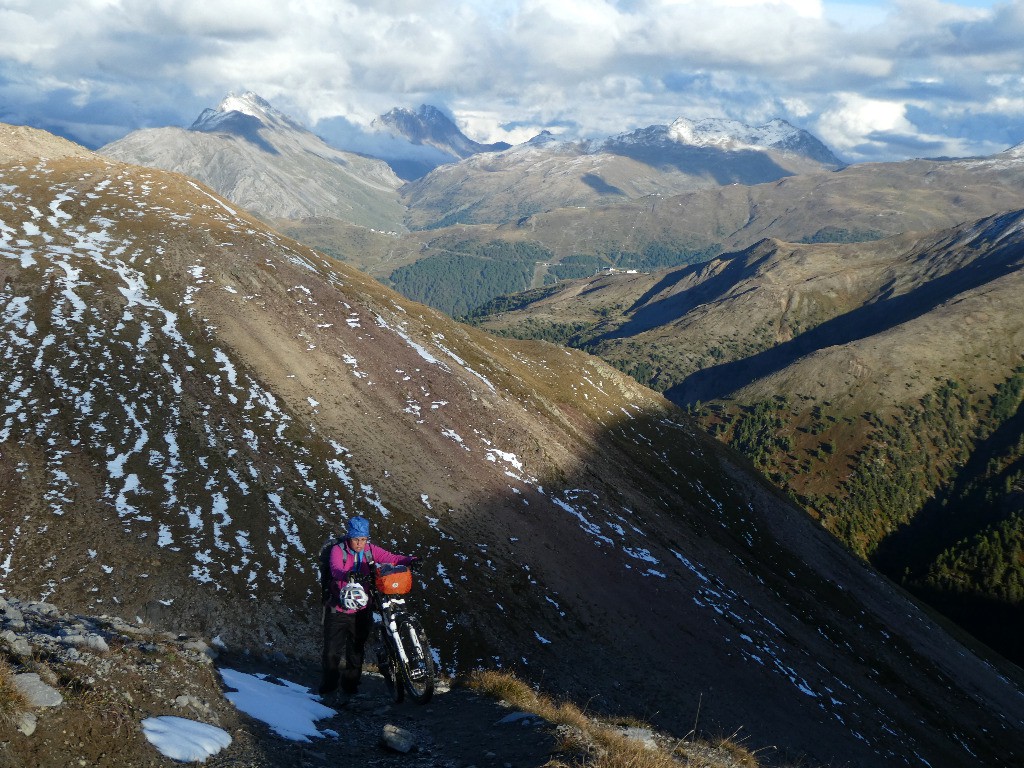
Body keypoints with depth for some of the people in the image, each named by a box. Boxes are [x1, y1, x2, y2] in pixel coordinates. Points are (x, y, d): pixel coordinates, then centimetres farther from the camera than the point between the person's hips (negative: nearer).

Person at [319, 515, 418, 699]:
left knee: (356, 649, 12)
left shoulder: (370, 550, -2)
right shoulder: (338, 550, -12)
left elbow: (392, 558, -11)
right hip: (339, 609, -3)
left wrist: (409, 560, -31)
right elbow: (336, 570, -30)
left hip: (361, 610, 3)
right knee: (332, 650, -1)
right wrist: (348, 575, -52)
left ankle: (350, 685, 28)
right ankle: (329, 683, 20)